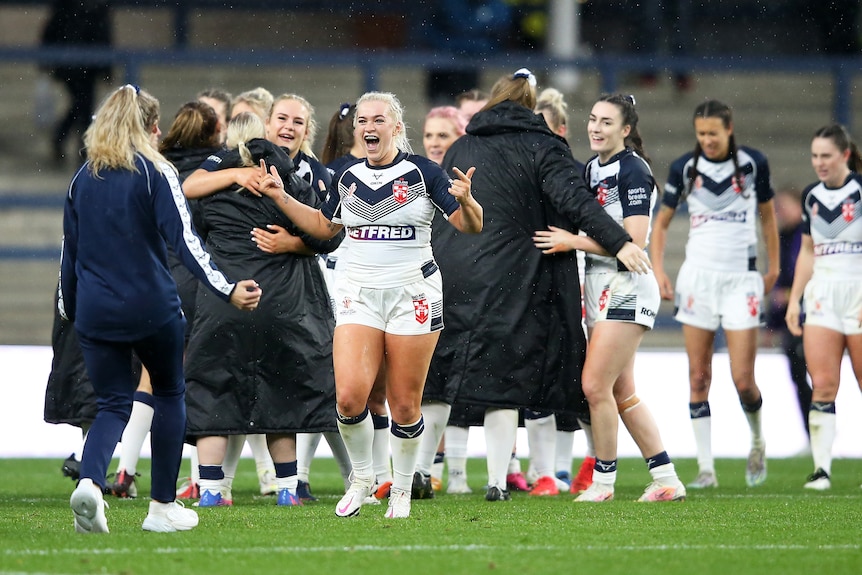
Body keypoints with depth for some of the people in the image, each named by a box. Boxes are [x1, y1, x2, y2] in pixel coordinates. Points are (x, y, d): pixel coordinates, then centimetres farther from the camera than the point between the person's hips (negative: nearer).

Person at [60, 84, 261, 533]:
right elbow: (184, 240, -15)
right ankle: (163, 506, 15)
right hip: (151, 307, -4)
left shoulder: (84, 177, 8)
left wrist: (67, 308, 24)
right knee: (170, 394, 16)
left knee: (113, 404, 7)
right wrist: (227, 290, -18)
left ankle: (89, 482, -22)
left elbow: (70, 248, 14)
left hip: (95, 311, 4)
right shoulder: (155, 172, -6)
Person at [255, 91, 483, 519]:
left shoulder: (421, 172, -5)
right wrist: (280, 198, 14)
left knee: (405, 405, 0)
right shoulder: (348, 179, 8)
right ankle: (362, 479, 10)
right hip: (360, 297, 3)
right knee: (349, 396, -13)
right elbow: (324, 226, 24)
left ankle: (401, 489, 19)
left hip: (412, 295, -3)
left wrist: (465, 201, -27)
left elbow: (471, 227, -5)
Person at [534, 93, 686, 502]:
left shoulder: (632, 170, -13)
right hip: (601, 288, 9)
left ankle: (603, 481, 2)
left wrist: (572, 242, -18)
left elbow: (634, 242, -20)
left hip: (627, 288, -9)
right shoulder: (592, 169, 13)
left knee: (595, 386, -10)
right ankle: (666, 480, 14)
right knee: (623, 394, 9)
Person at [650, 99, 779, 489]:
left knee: (743, 380, -6)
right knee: (698, 378, -2)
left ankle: (757, 442, 23)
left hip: (742, 278, -1)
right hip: (698, 277, 1)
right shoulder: (684, 168, -1)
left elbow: (767, 214, 12)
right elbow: (661, 222, 8)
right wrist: (658, 270, -3)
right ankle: (706, 468, 2)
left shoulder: (753, 163, -3)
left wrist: (773, 267, 12)